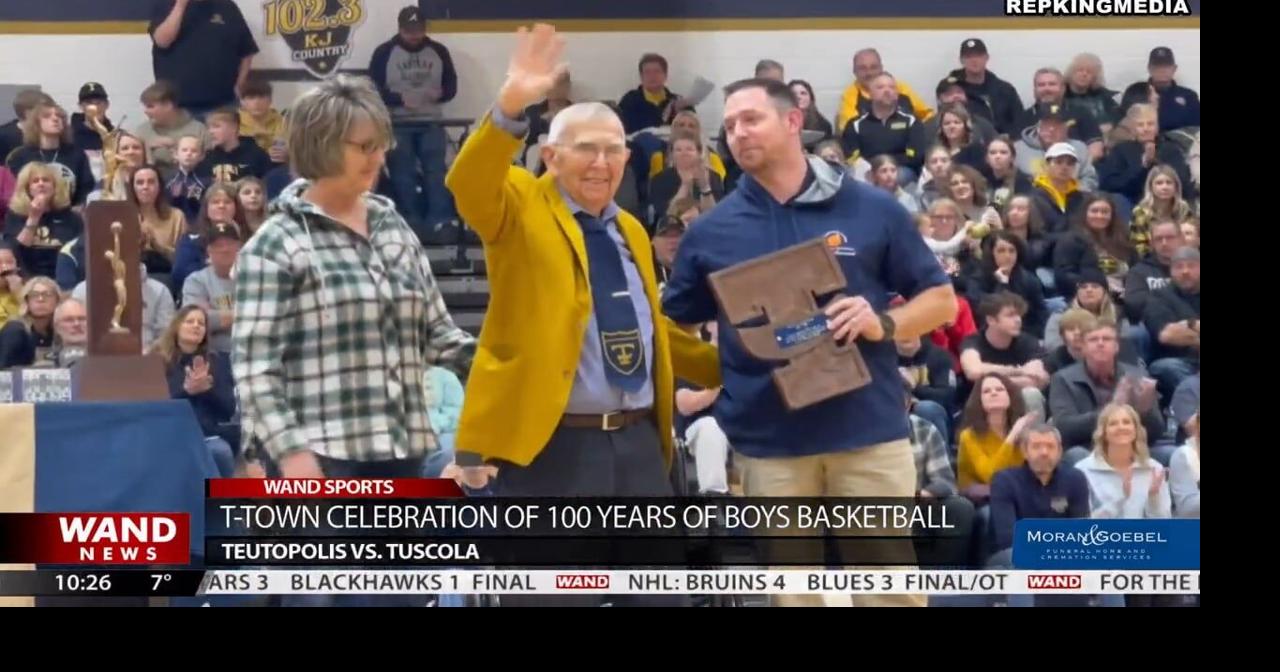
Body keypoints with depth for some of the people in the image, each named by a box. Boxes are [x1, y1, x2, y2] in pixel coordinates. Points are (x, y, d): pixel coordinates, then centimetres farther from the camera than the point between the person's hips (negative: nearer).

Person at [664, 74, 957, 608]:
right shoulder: (712, 232, 7)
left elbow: (941, 300, 7)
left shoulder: (872, 209, 3)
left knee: (889, 586, 0)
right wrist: (720, 368, -5)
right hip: (768, 441, 2)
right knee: (788, 592, 7)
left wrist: (883, 323, -12)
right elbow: (673, 328, 14)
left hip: (869, 430, -2)